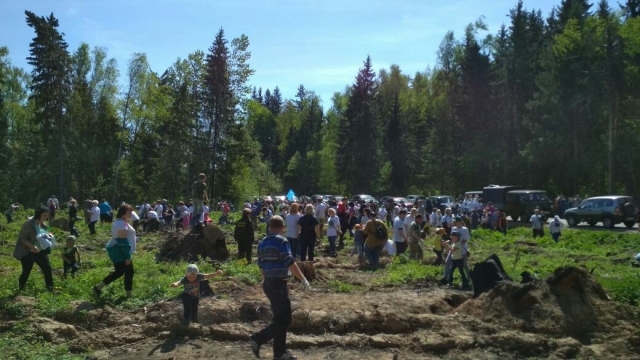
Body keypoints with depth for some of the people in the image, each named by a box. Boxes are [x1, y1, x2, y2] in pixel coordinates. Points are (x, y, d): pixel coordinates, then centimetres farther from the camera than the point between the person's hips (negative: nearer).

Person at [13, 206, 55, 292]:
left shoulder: (43, 223, 2)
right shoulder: (29, 224, -20)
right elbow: (22, 238, -20)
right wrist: (32, 246, -31)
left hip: (40, 251, 6)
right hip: (27, 252, -6)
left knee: (47, 268, 2)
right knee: (26, 271, 2)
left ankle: (50, 288, 10)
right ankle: (20, 289, 25)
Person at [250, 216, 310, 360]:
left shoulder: (263, 243, 10)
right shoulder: (281, 241, -14)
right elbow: (290, 263, -20)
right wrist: (303, 279, -15)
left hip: (268, 284, 9)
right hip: (278, 284, -9)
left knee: (280, 318, 16)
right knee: (284, 319, -1)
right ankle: (258, 339, -5)